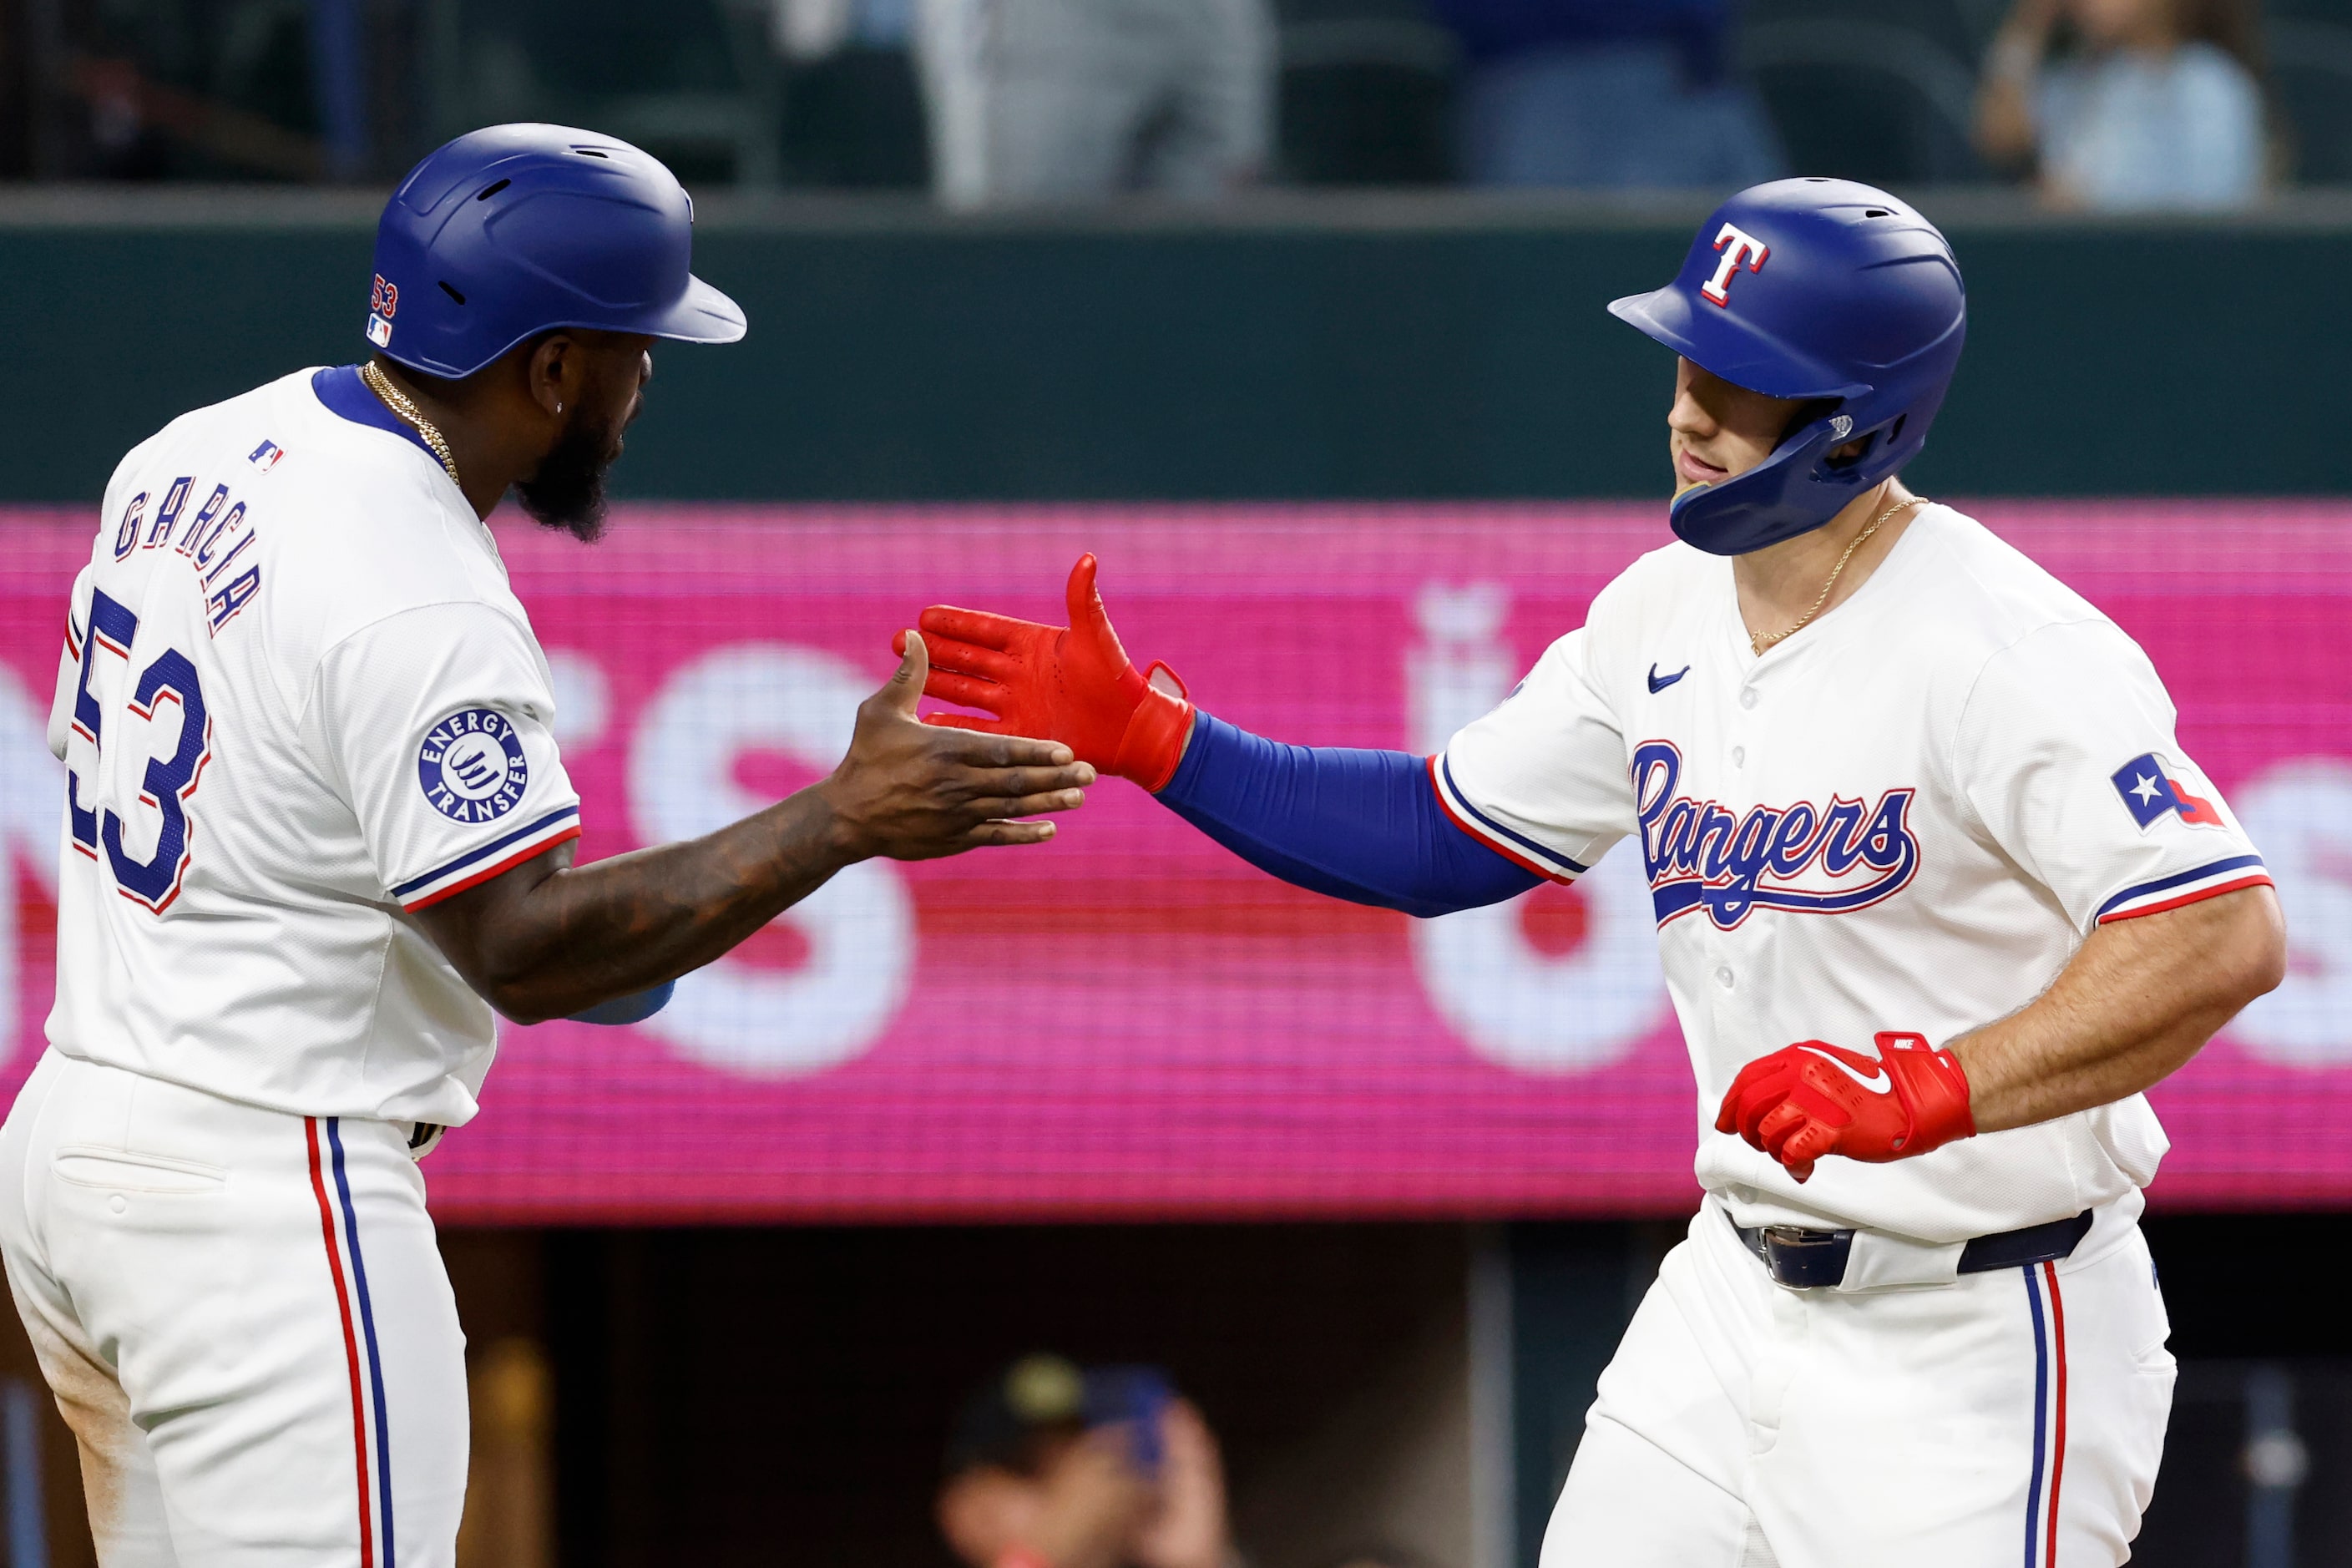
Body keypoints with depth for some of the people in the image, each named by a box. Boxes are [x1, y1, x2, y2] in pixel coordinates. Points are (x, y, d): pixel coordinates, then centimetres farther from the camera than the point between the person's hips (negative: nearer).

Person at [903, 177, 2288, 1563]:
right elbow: (1441, 840, 16)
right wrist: (1143, 735, 6)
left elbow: (2226, 938, -29)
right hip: (1740, 1287, 8)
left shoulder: (2004, 653, -20)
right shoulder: (1666, 613, 5)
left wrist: (1934, 1087, -38)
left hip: (1972, 1345, -8)